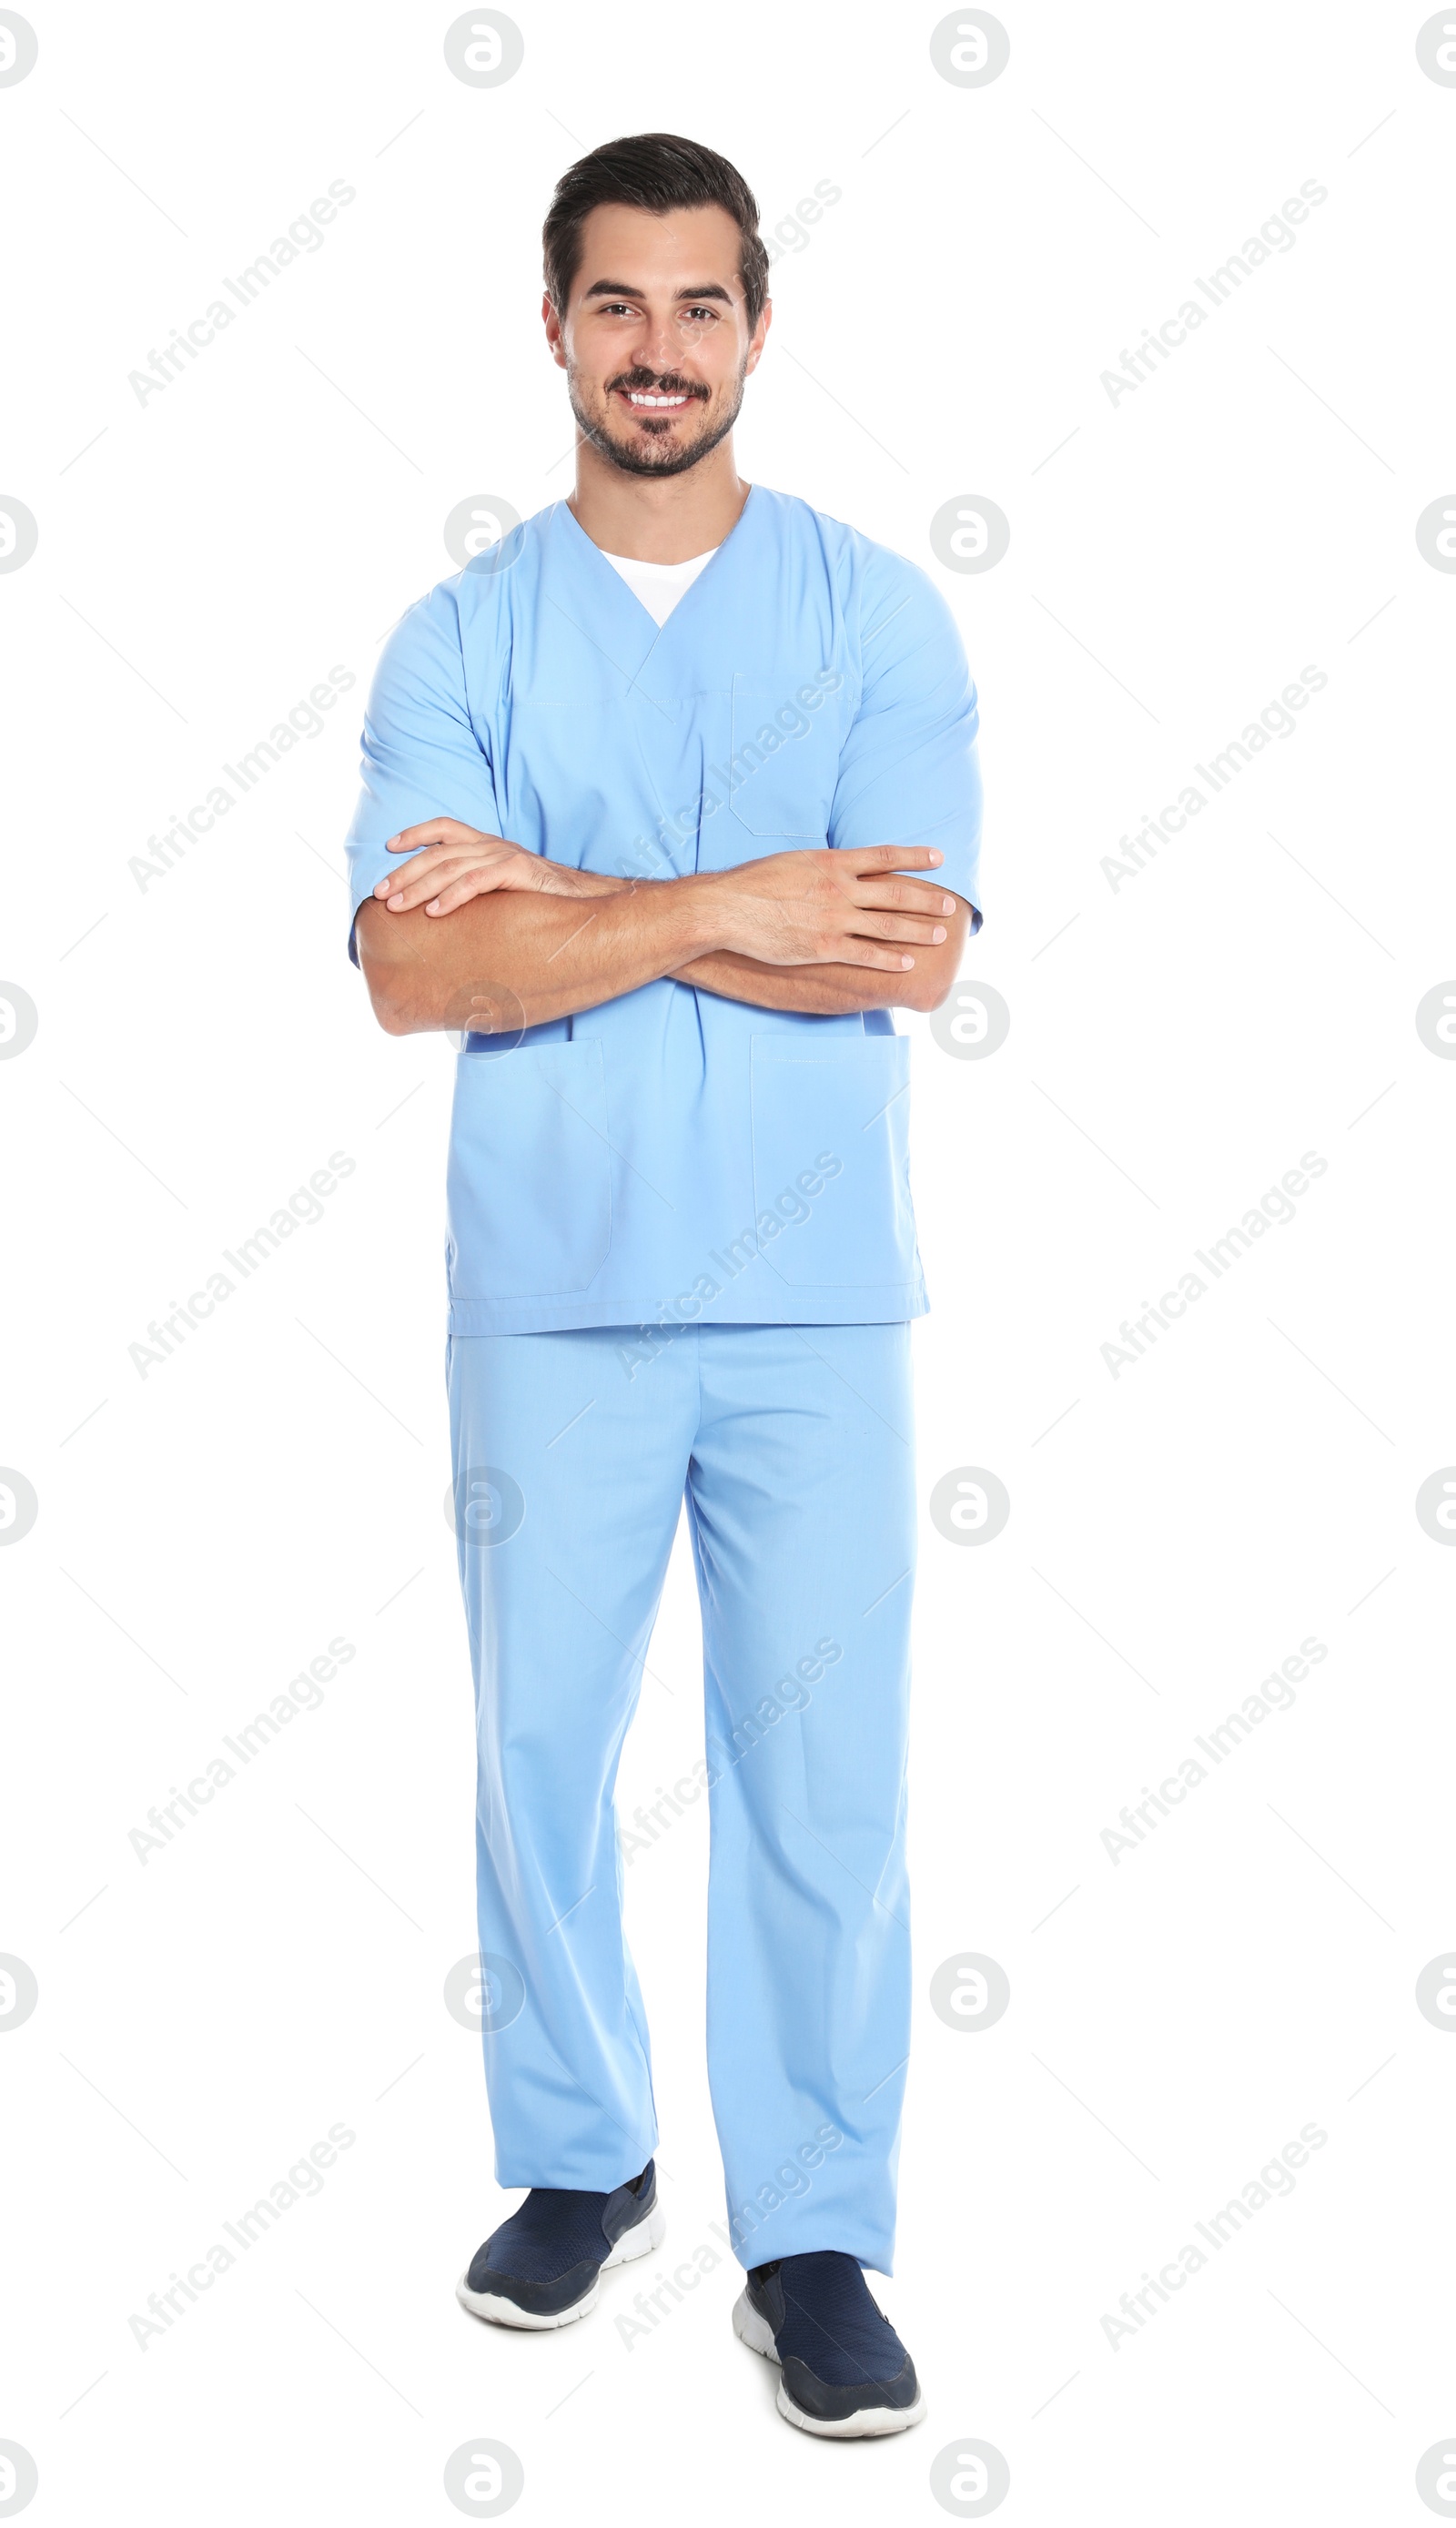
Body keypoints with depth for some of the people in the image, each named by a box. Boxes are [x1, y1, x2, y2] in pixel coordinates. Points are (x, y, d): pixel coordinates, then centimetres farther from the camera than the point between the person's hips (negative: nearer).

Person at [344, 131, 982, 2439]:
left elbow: (913, 953, -10)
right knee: (543, 1748, 10)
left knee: (821, 1771, 3)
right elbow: (412, 973, -10)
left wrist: (558, 898, -11)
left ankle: (814, 2237, 17)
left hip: (815, 1299, -1)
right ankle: (580, 2161, 31)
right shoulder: (460, 636, 4)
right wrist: (724, 907, -18)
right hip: (551, 1299, 1)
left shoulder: (879, 612, 3)